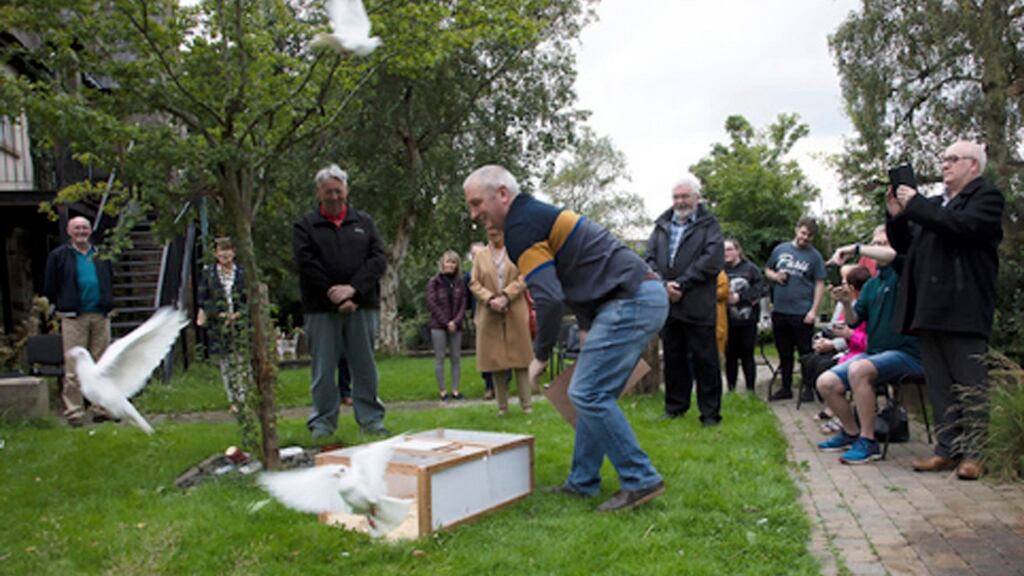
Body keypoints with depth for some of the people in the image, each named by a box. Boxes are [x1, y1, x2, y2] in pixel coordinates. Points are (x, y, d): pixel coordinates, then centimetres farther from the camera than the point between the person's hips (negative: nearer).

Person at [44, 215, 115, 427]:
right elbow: (49, 287, 7)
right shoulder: (58, 255, 4)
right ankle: (74, 412, 0)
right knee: (74, 367, -5)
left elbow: (110, 281, 22)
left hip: (100, 316, 3)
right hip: (74, 317, -3)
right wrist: (61, 308, 6)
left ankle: (102, 408, 11)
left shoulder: (101, 255, 14)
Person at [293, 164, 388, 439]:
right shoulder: (305, 226, 6)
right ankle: (323, 421, 14)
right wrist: (335, 297, -12)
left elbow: (378, 258, 2)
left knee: (364, 365, 6)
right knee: (323, 368, 3)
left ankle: (371, 418, 15)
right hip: (321, 308, -1)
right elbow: (306, 264, -5)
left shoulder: (364, 222, 12)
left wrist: (353, 288, -12)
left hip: (361, 306, 1)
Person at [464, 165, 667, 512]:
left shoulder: (521, 227, -10)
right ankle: (583, 482, 20)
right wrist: (591, 334, 22)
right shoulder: (538, 215, 22)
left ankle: (640, 480, -3)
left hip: (631, 302, -10)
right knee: (594, 393, 13)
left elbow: (549, 297, -19)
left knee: (588, 393, -10)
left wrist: (541, 355, -6)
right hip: (646, 297, 10)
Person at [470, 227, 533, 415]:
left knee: (520, 357, 0)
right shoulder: (480, 255, 11)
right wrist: (490, 299, -12)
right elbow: (474, 283, 4)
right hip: (489, 315, 1)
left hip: (515, 313, -1)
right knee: (495, 359, 2)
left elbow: (523, 278, -1)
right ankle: (502, 406, 9)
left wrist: (505, 296, -14)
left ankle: (527, 404, 5)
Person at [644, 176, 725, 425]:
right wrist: (663, 285, -9)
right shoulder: (662, 225, 15)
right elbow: (649, 257, 7)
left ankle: (710, 412, 9)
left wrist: (681, 284, -13)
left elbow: (712, 260, -9)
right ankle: (675, 406, 24)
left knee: (705, 359, 0)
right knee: (673, 358, 13)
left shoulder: (709, 225, 3)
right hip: (666, 303, 4)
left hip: (697, 305, -4)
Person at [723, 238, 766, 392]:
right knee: (730, 357, 8)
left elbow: (759, 290, -9)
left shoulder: (750, 269, 0)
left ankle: (751, 390, 14)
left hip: (747, 320, -1)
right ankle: (731, 390, 18)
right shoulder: (720, 270, 3)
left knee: (747, 356, 5)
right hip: (727, 321, 2)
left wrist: (739, 297, -15)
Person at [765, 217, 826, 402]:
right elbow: (767, 270, 17)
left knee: (805, 352, 2)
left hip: (802, 313, -4)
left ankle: (808, 388, 14)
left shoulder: (814, 255, -1)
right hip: (779, 310, 4)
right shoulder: (780, 249, 8)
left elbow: (819, 284, -3)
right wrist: (775, 276, -6)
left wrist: (814, 310, -11)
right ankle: (786, 388, 23)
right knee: (784, 352, 13)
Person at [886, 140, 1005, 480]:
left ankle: (976, 454, 6)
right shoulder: (934, 205, 23)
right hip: (931, 309, 8)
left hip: (962, 309, -7)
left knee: (970, 384, -2)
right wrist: (896, 216, 4)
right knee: (939, 385, 10)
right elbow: (905, 246, 21)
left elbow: (963, 226, -19)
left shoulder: (986, 197, 0)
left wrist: (915, 206, -13)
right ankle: (948, 449, 16)